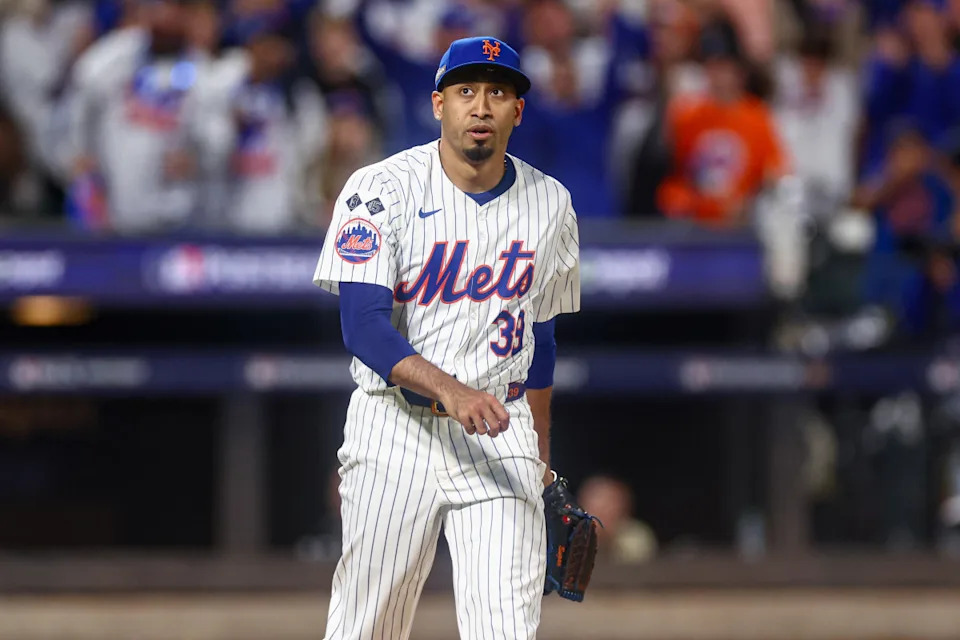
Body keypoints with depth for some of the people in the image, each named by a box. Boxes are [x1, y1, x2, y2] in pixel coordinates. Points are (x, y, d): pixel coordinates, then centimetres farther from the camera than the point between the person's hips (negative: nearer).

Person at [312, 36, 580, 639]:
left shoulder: (550, 204, 5)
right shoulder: (382, 191, -8)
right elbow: (363, 324, -18)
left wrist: (540, 455, 23)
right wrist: (449, 390, -34)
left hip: (502, 436, 2)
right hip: (395, 430, -2)